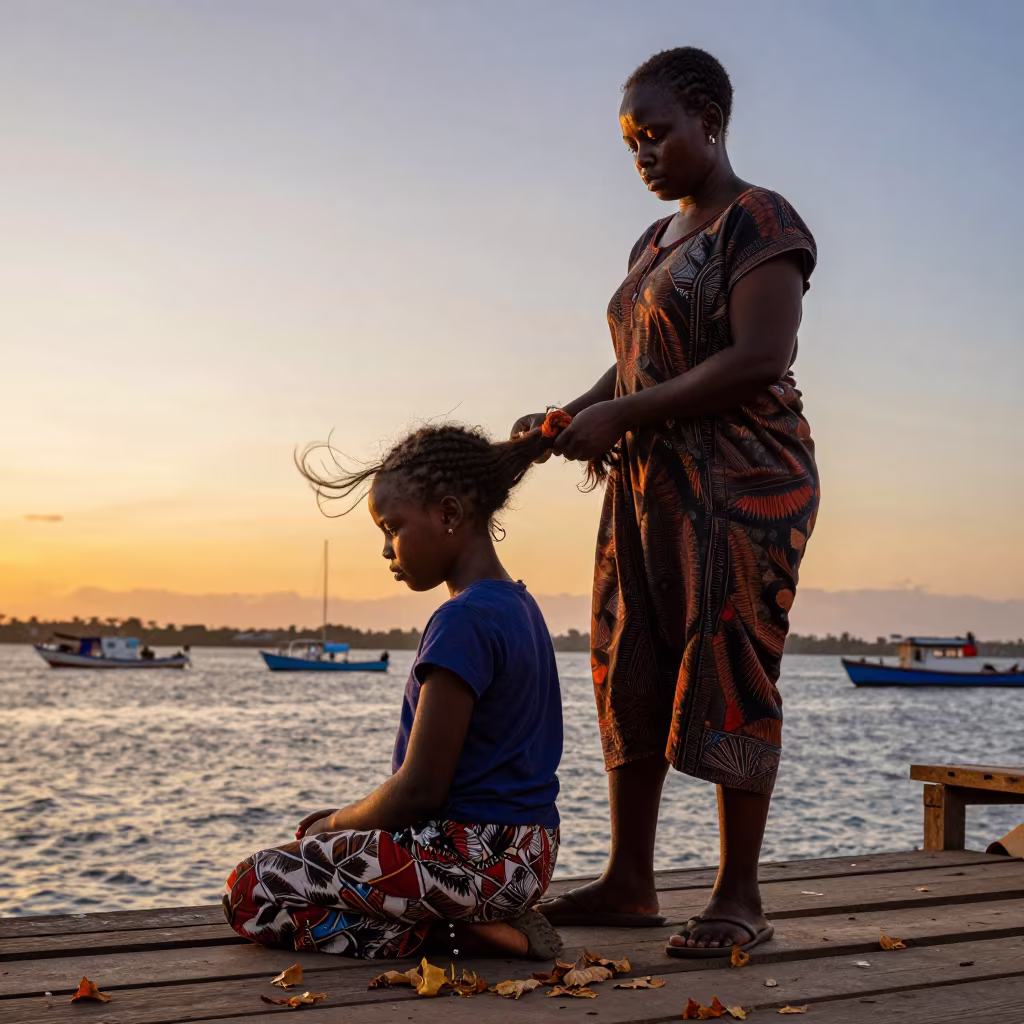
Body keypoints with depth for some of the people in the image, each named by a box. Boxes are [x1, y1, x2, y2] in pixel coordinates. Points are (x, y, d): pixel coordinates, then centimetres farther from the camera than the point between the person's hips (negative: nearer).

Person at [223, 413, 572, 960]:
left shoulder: (463, 621, -19)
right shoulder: (517, 606, 12)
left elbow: (419, 790, -20)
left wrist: (333, 825, 0)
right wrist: (343, 822, 14)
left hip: (473, 856, -10)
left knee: (250, 893, -4)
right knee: (321, 835, 27)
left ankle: (446, 934, -11)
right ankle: (474, 922, 7)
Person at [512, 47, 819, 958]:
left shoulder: (761, 222, -5)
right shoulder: (655, 246, 20)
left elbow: (758, 362, -17)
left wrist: (620, 417, -17)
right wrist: (565, 419, 4)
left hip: (740, 482, -8)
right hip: (648, 487, 8)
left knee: (728, 674, -7)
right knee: (633, 676, 5)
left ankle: (740, 899, -1)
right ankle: (629, 882, 11)